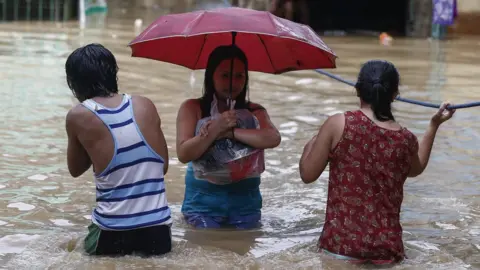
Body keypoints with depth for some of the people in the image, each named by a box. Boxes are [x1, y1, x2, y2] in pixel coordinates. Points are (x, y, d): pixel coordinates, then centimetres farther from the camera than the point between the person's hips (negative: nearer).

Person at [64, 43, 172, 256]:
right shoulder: (145, 105, 3)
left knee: (84, 245, 28)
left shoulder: (78, 116, -5)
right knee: (153, 244, 33)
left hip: (111, 235, -2)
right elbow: (163, 166, 11)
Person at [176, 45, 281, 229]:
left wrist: (231, 132, -19)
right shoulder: (192, 109, -2)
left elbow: (273, 139, -18)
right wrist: (216, 128, -21)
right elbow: (184, 154, -13)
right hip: (203, 200, -2)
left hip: (245, 202, 2)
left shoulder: (254, 112, 3)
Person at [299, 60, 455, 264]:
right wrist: (434, 125, 27)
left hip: (341, 244, -2)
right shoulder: (406, 139, -2)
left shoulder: (338, 124, -10)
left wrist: (310, 146, 16)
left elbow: (308, 175, -3)